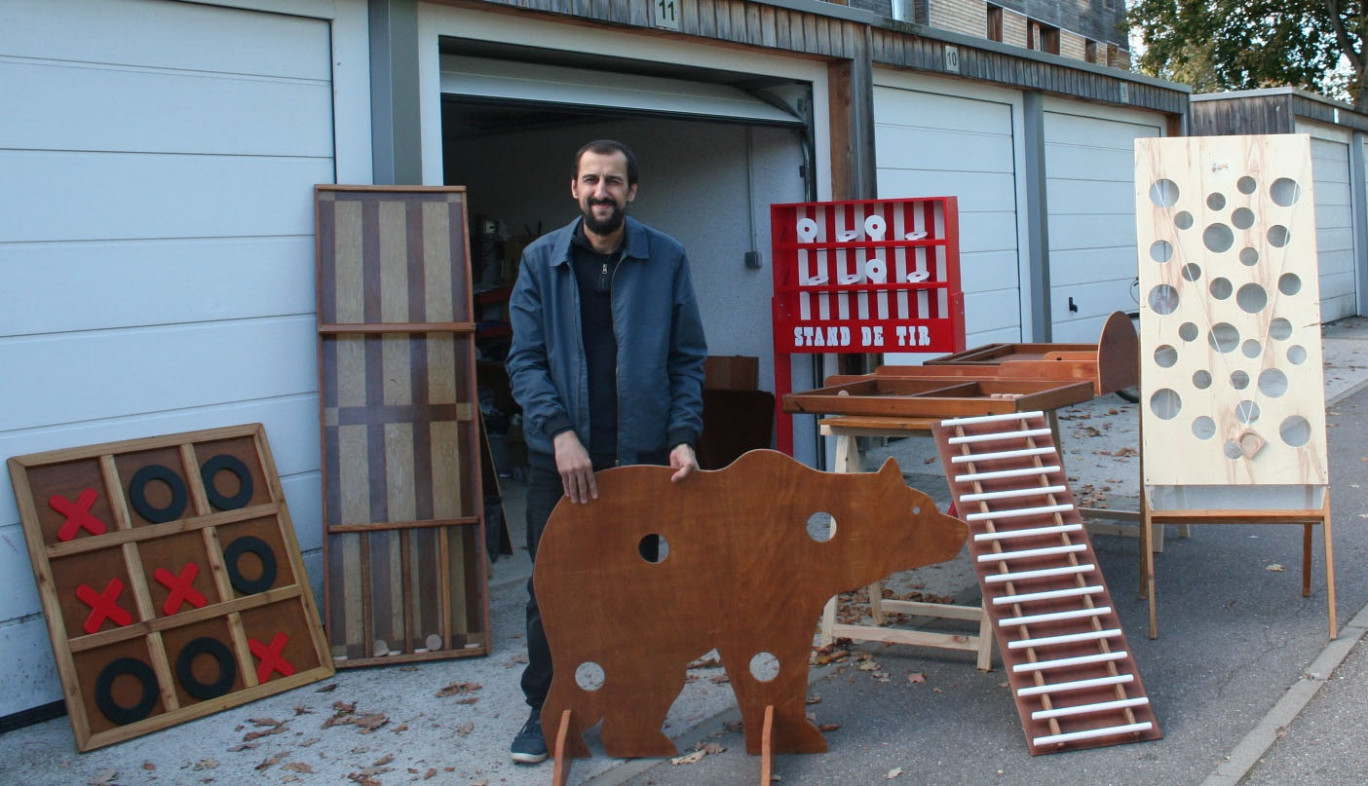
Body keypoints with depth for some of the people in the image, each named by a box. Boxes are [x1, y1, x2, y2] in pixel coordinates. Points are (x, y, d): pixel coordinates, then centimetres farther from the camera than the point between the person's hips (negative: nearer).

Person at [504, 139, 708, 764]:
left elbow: (687, 359, 2)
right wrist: (560, 432, -16)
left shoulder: (667, 260, 0)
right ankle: (544, 708, 21)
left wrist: (683, 435, -10)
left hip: (642, 452, 0)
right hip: (559, 454, 0)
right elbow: (525, 360, -3)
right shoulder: (541, 261, 1)